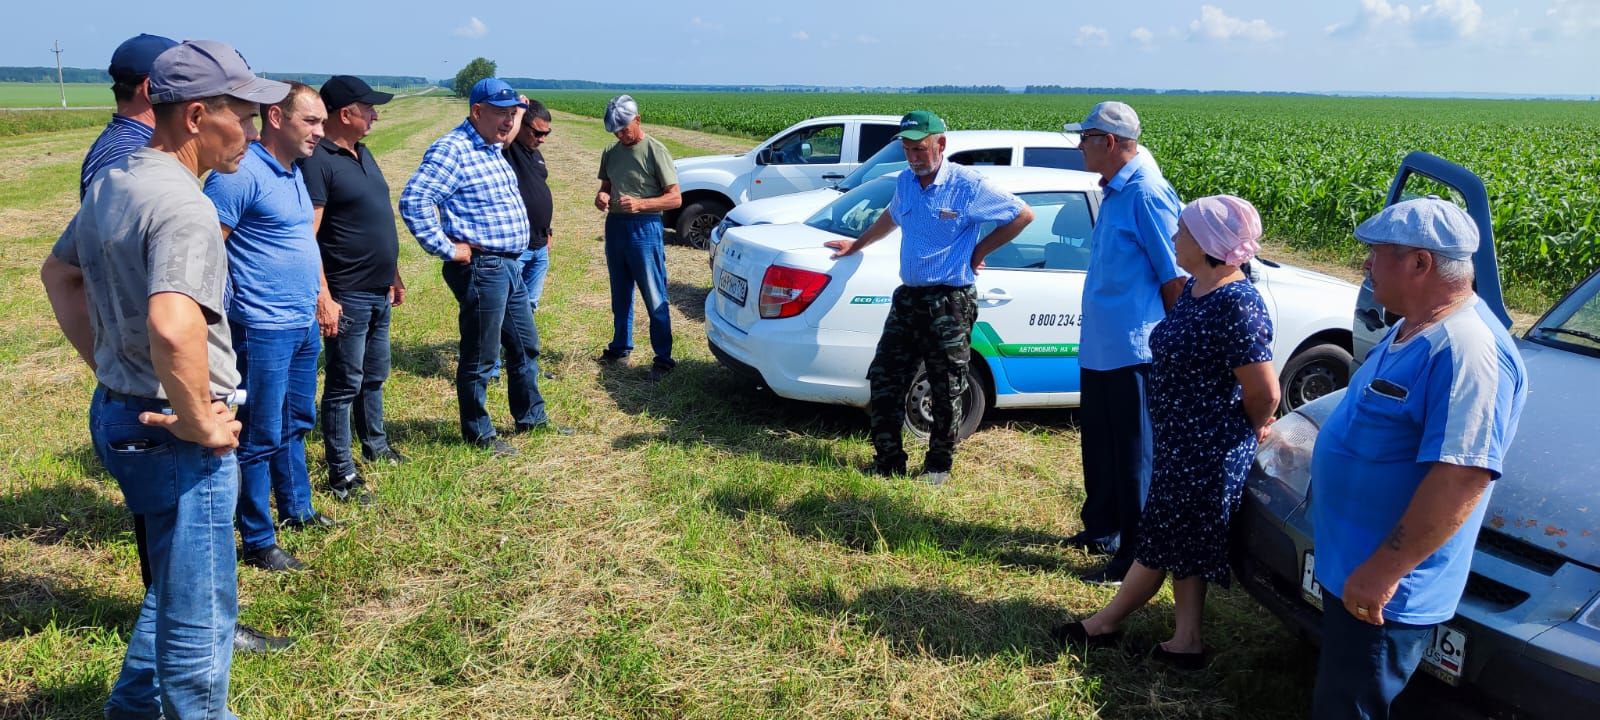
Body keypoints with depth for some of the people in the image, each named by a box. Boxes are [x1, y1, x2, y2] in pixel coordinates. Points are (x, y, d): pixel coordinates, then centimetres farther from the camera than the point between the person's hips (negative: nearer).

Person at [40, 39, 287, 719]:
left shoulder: (110, 180, 8)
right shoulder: (182, 204, -23)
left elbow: (58, 273, 22)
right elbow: (172, 326, -39)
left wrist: (109, 368, 20)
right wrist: (201, 422, -25)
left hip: (117, 412, 10)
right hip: (175, 434, -10)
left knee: (174, 583, 28)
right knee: (200, 611, 5)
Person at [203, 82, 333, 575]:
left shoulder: (293, 172, 11)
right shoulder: (241, 173, -17)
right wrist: (219, 320, -18)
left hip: (304, 325, 9)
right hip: (264, 330, -9)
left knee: (296, 425, 21)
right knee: (261, 438, 2)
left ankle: (297, 510, 36)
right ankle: (257, 542, 13)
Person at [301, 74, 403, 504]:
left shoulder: (362, 154, 12)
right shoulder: (317, 161, -16)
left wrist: (394, 275, 21)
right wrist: (322, 297, -25)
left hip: (379, 292, 9)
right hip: (347, 296, -9)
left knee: (374, 376, 21)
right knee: (344, 385, -1)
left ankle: (375, 445, 38)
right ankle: (341, 474, 8)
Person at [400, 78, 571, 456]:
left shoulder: (492, 148, 14)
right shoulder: (452, 150, -17)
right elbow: (413, 200, -26)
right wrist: (447, 248, -21)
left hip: (509, 265, 10)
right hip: (480, 267, -10)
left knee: (525, 345, 19)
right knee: (479, 356, 3)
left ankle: (531, 417, 34)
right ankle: (478, 432, 17)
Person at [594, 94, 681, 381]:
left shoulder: (655, 150, -10)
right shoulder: (611, 151, 10)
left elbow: (675, 198, -12)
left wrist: (640, 204, -24)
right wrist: (602, 196, -4)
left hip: (644, 229, -7)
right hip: (615, 226, 7)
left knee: (654, 299, -4)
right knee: (620, 295, 18)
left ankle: (664, 357, 1)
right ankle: (620, 347, 31)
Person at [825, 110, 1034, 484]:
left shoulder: (969, 185, -11)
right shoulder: (905, 182, 8)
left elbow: (1023, 215, -5)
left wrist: (981, 250, -4)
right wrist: (857, 245, 32)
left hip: (950, 303, -6)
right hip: (908, 298, 6)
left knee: (946, 392, 4)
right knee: (884, 379, 5)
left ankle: (939, 465, 20)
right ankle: (888, 461, 17)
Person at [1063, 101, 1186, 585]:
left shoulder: (1145, 194, -18)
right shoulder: (1113, 191, 11)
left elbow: (1175, 274, -19)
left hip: (1132, 349, -10)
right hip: (1100, 346, 10)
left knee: (1133, 455, 0)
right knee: (1099, 444, 22)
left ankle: (1136, 558, 11)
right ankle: (1101, 530, 39)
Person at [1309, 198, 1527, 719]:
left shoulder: (1466, 350, -26)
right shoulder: (1412, 331, 9)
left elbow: (1462, 477, -31)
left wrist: (1383, 571, -29)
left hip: (1384, 588, -10)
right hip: (1346, 562, 10)